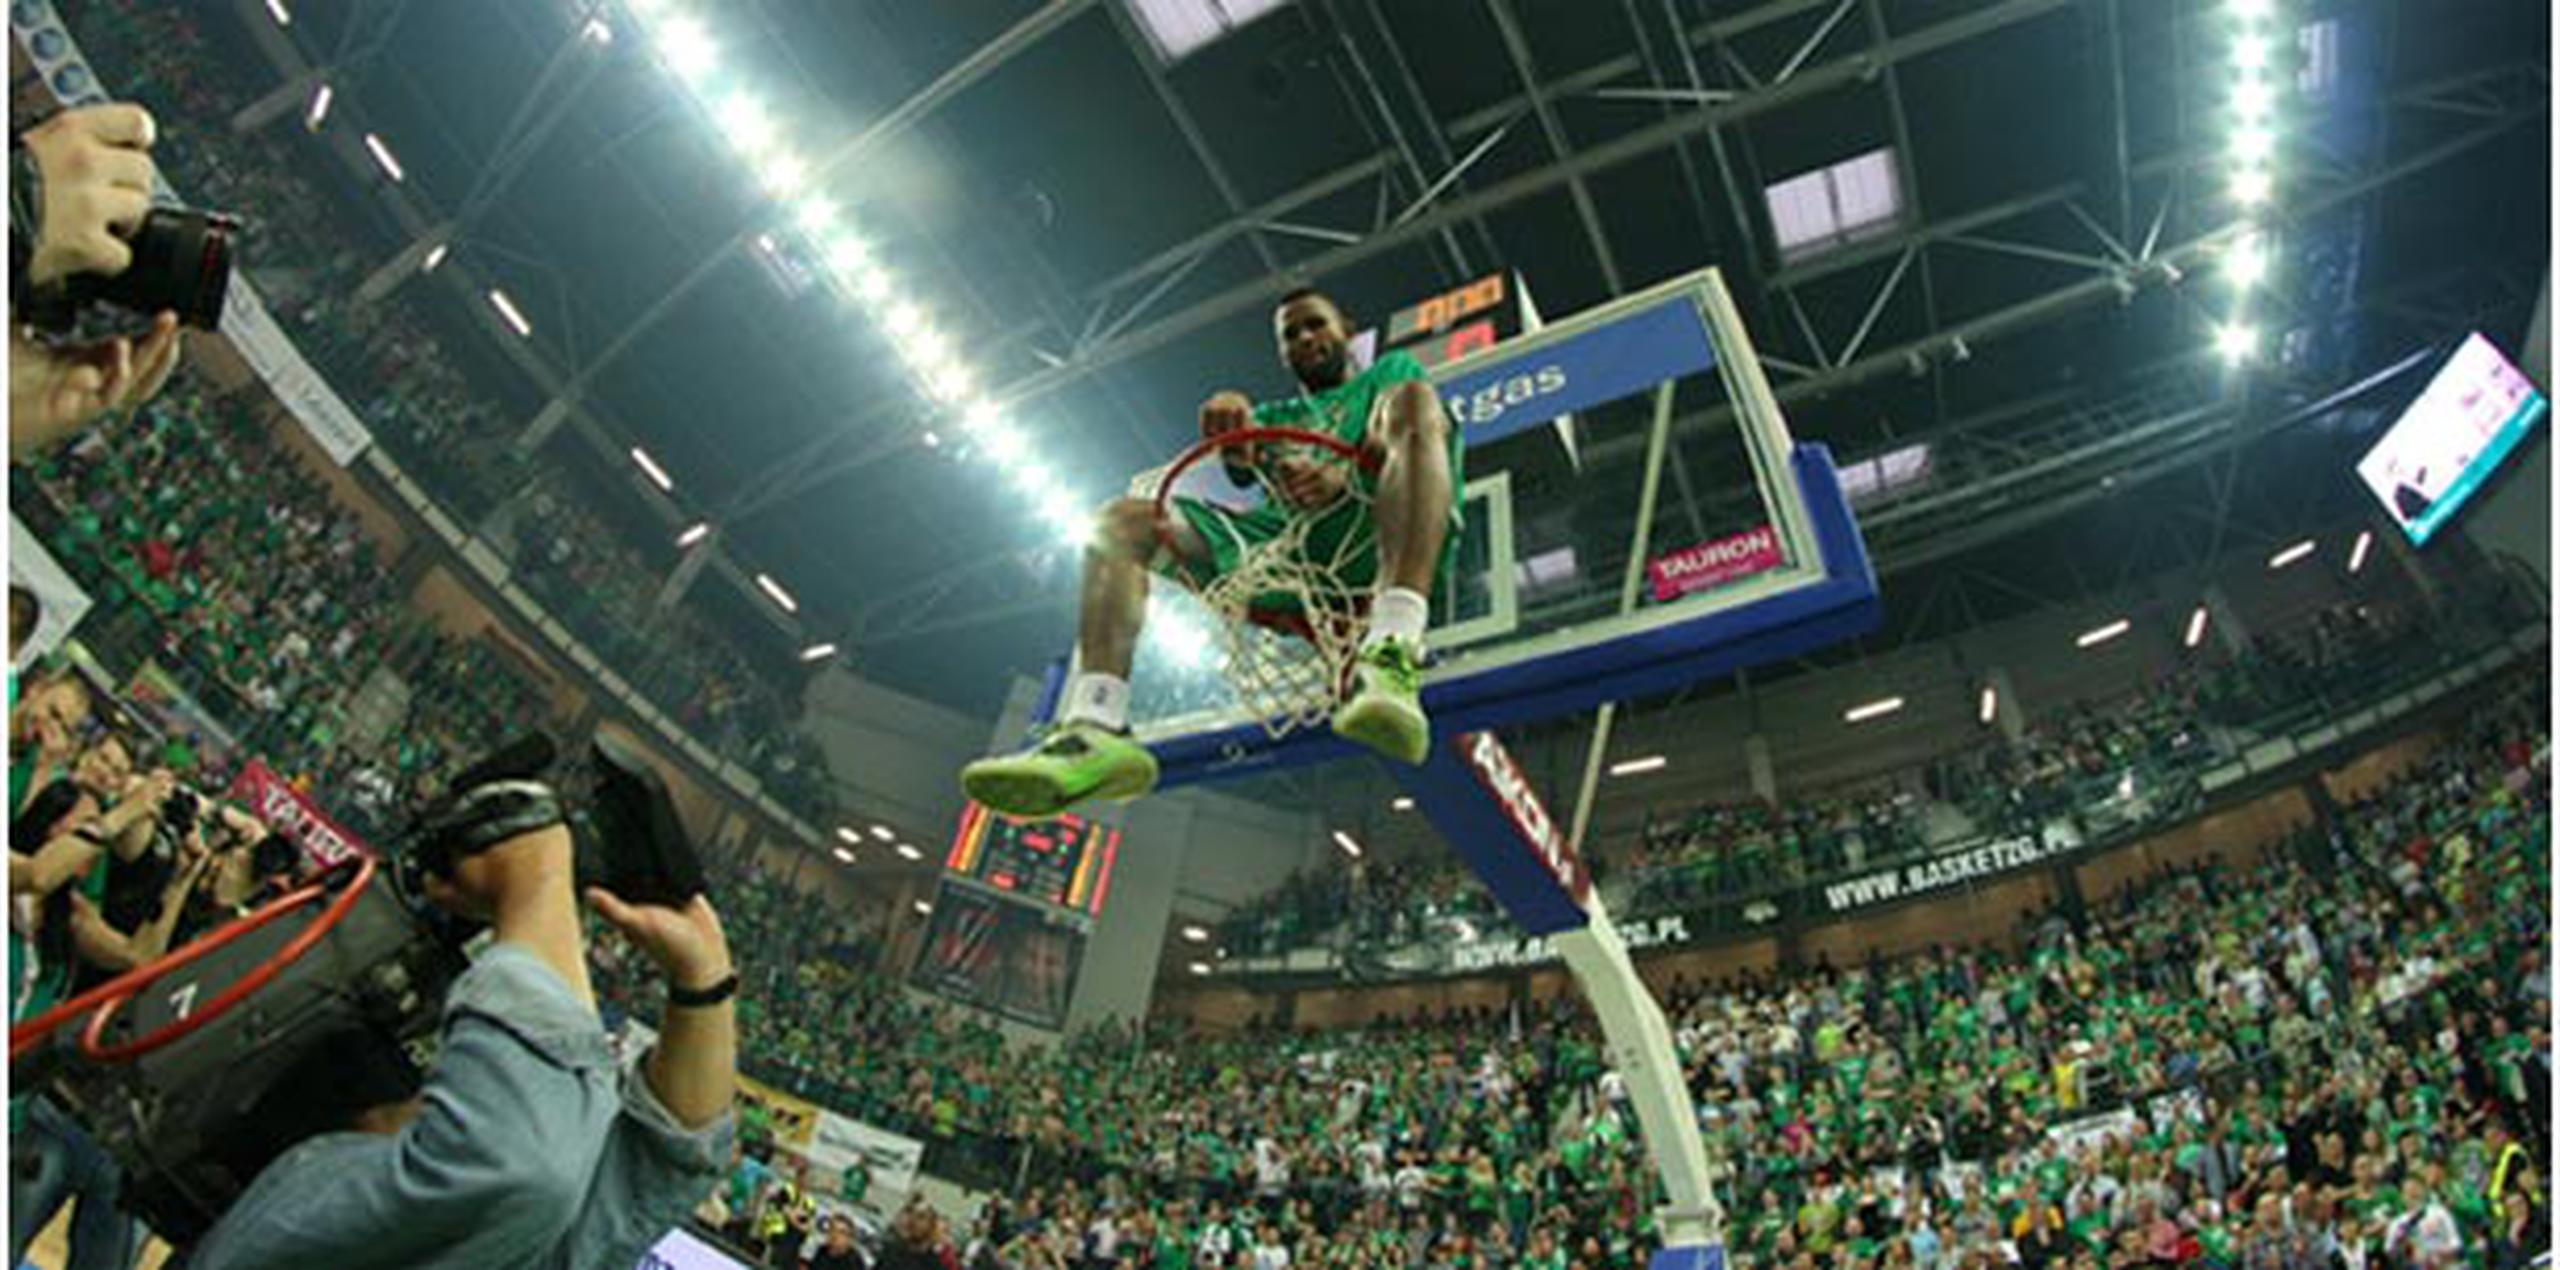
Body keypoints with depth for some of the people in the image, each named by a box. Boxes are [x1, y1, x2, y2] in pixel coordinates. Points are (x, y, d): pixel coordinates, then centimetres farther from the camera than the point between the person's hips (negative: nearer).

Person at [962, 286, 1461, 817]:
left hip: (1375, 536, -3)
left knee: (1413, 398, -28)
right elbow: (1242, 460, 11)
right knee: (1123, 521, -8)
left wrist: (1344, 473, -19)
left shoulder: (1390, 371, 30)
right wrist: (1229, 414, -16)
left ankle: (1390, 658, -50)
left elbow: (1412, 432, 5)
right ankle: (1095, 728, -32)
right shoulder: (1274, 415, 37)